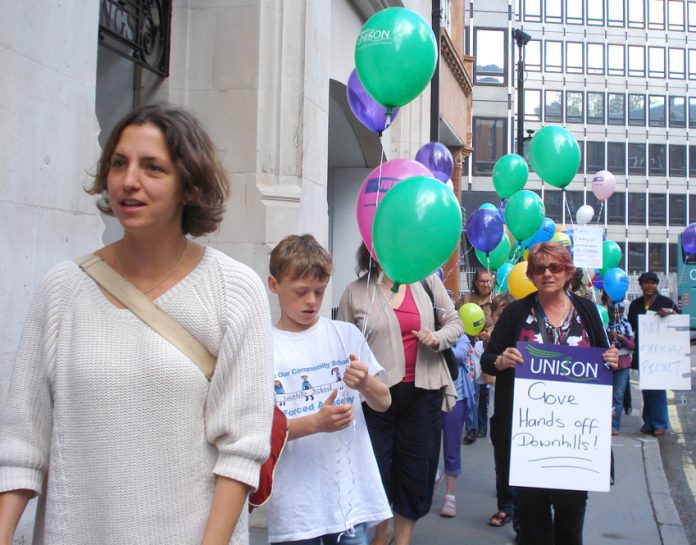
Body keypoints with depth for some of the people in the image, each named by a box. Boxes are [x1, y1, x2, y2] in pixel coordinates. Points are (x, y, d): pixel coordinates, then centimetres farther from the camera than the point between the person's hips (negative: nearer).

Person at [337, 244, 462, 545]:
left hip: (423, 392, 2)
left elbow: (455, 323, 9)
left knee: (417, 469, 10)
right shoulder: (355, 292, -3)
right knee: (374, 470, 8)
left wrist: (438, 338, -12)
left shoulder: (427, 280, 2)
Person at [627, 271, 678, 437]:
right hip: (642, 351, 4)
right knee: (646, 387, 8)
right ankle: (648, 422, 16)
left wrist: (670, 312, -20)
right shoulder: (635, 304, 10)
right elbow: (631, 326, 16)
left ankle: (659, 424, 2)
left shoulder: (666, 302, 0)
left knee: (657, 387, -6)